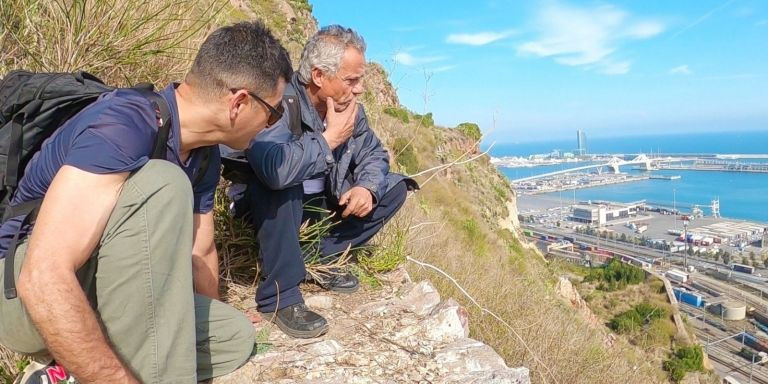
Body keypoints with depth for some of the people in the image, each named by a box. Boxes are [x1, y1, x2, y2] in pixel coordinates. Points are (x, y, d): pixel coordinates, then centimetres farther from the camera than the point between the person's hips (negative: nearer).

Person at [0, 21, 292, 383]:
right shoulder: (122, 124, -29)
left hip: (103, 293, 8)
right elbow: (43, 280, -37)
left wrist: (207, 323, 21)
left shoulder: (204, 155, -2)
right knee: (160, 186, -31)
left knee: (237, 337, 3)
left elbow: (200, 255, 10)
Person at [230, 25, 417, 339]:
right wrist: (329, 139, -32)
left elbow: (374, 153, 6)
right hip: (274, 206, -6)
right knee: (279, 182, -39)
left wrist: (367, 187, -17)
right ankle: (279, 296, -25)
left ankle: (322, 258, -2)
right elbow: (274, 169, -47)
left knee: (394, 187, -1)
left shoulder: (349, 108, -5)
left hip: (323, 205, 7)